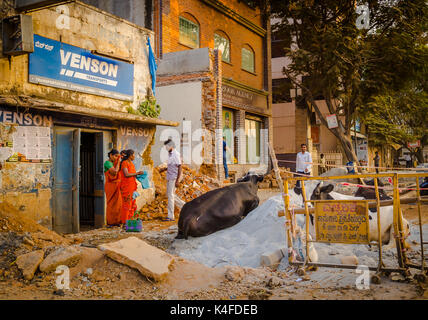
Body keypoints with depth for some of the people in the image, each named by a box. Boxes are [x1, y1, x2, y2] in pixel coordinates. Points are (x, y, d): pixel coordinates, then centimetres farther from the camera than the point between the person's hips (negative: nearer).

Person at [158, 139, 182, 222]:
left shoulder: (176, 154, -15)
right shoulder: (169, 154, 13)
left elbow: (179, 167, -18)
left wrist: (177, 180, -21)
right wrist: (164, 169, 11)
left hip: (174, 178, -9)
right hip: (169, 178, 9)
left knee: (171, 196, -8)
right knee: (169, 195, 12)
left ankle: (171, 216, -4)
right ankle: (170, 215, 19)